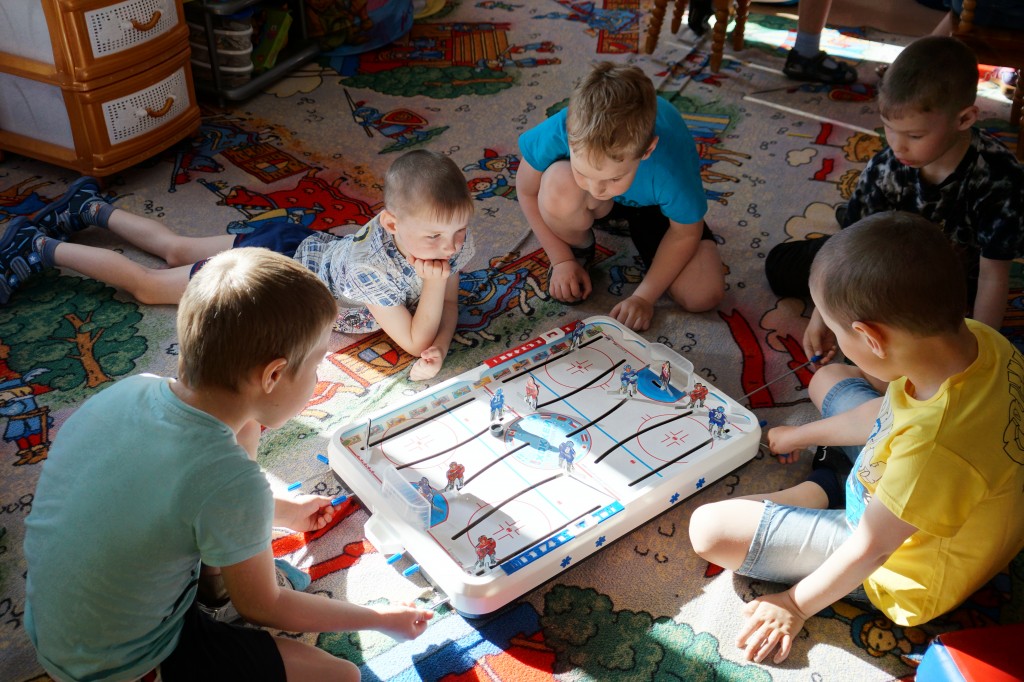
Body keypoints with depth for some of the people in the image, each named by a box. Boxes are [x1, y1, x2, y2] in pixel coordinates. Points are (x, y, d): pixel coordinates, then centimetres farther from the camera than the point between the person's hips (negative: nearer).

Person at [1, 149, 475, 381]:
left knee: (176, 250, 26)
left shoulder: (450, 240, -21)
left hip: (302, 246, 6)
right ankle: (40, 248, 27)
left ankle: (91, 207, 45)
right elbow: (414, 340, -35)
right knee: (148, 284, 11)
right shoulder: (374, 271, -41)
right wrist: (432, 284, -46)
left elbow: (449, 304, -11)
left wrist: (438, 349, -30)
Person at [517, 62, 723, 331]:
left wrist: (644, 296, -20)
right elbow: (527, 191, -17)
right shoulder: (559, 131, -38)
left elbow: (685, 234, -19)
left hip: (655, 204, 0)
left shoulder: (672, 167, -40)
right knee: (558, 187, -37)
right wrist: (562, 260, -15)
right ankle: (579, 250, -2)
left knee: (703, 296, -18)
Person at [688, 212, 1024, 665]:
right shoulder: (978, 339, -21)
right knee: (827, 378, 22)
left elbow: (872, 548, -28)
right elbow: (888, 412, -1)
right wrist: (804, 435, 13)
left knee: (709, 529, -16)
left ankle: (822, 491, 4)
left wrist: (796, 605, -11)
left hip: (907, 571, -7)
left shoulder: (936, 441, -45)